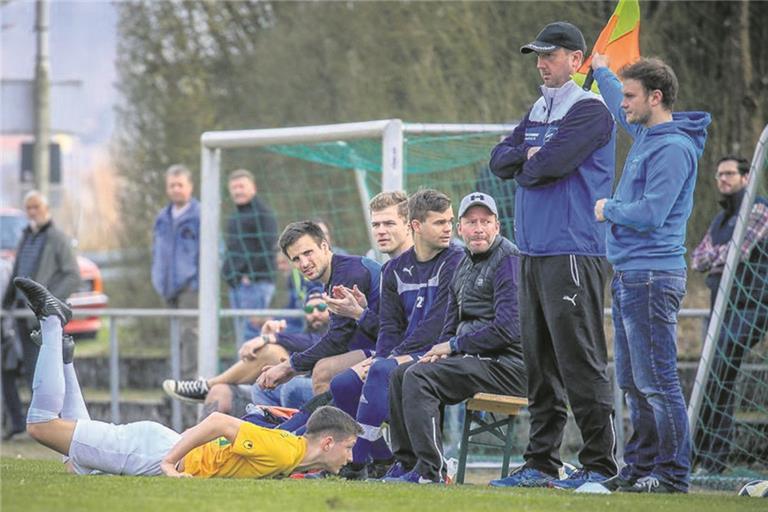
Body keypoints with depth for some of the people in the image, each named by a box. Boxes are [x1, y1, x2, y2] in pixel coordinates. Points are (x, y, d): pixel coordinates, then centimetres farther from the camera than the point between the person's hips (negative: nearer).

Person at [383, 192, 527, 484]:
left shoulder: (508, 262, -11)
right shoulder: (465, 265, 19)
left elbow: (507, 329, -21)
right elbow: (452, 325, 25)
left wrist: (453, 346, -11)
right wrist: (440, 351, 1)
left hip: (507, 366, -10)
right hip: (476, 360, 10)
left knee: (419, 377, -24)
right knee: (400, 375, 10)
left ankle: (430, 469, -26)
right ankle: (406, 462, 8)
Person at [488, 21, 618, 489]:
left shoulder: (590, 110, -7)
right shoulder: (538, 112, 20)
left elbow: (551, 164, -18)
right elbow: (500, 160, 12)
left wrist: (527, 166, 1)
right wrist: (529, 155, -6)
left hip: (574, 253, -9)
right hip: (533, 252, 9)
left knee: (580, 362, -10)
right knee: (540, 363, 11)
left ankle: (600, 464, -8)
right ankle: (541, 463, 16)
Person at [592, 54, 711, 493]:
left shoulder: (673, 148, -16)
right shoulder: (646, 133, 13)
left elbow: (649, 214, -23)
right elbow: (621, 110, 38)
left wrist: (608, 210, -7)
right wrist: (600, 69, 47)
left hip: (653, 279, -10)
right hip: (629, 276, 10)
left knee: (657, 382, -9)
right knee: (634, 383, 13)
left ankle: (673, 473, -6)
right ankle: (641, 468, 19)